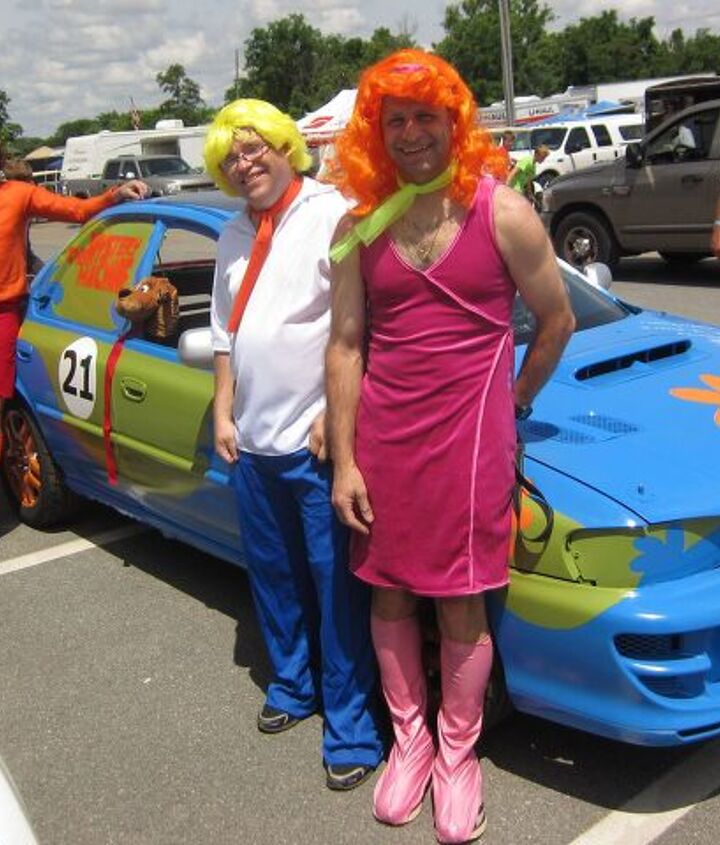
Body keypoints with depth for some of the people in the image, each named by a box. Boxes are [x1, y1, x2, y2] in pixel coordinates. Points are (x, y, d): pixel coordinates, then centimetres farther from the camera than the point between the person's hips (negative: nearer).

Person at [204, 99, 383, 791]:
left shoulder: (332, 215, -7)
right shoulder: (235, 236, 17)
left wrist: (335, 413, -18)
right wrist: (223, 413, 13)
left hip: (318, 440, -7)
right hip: (254, 441, 8)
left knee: (338, 586, 0)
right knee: (274, 576, 18)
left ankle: (350, 727, 12)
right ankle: (292, 684, 38)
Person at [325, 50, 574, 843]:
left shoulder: (501, 213, -4)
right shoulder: (359, 226, 4)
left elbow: (557, 320, 5)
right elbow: (345, 346, 2)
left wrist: (515, 399, 11)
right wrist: (343, 461, 0)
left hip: (469, 436, -3)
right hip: (381, 437, 3)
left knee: (460, 603, 6)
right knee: (388, 595, 12)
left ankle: (458, 753, 28)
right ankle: (409, 737, 34)